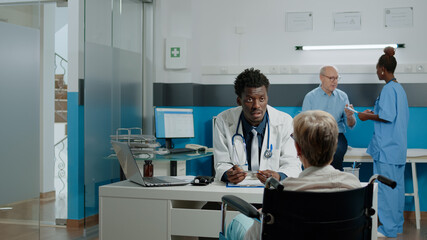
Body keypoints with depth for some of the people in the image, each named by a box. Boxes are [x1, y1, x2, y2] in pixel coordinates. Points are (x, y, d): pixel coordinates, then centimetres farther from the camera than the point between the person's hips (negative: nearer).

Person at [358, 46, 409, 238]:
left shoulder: (388, 89, -15)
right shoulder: (400, 88, 13)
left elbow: (388, 116, -22)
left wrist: (369, 116, -8)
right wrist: (375, 113, 17)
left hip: (386, 148, -10)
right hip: (398, 147, 10)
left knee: (386, 188, -3)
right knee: (397, 185, 14)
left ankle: (388, 229, 4)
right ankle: (397, 225, 24)